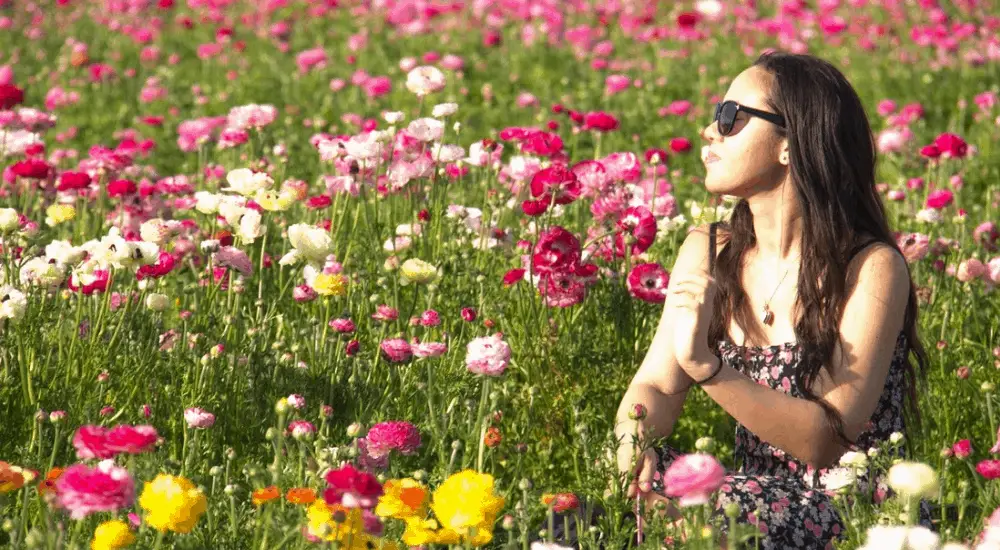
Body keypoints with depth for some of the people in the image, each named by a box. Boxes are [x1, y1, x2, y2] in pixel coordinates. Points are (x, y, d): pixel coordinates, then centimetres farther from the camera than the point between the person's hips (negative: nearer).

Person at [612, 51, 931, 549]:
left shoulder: (871, 268, -14)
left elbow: (829, 442, -20)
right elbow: (656, 385, 1)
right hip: (760, 497, 5)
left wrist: (707, 366, -31)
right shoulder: (708, 252, 5)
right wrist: (633, 440, -23)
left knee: (731, 508, -33)